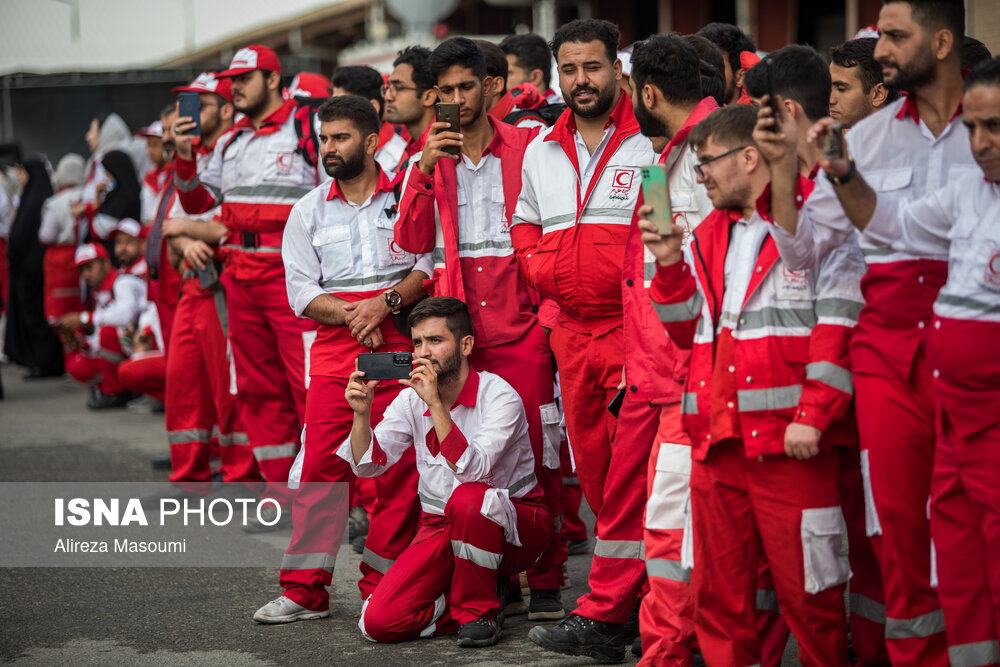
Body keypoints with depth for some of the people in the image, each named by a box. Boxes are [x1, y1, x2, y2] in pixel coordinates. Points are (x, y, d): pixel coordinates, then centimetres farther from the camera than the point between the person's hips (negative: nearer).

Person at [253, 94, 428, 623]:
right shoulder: (308, 211, 13)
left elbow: (432, 264, 1)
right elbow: (300, 290, 7)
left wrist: (387, 301, -14)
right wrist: (352, 314, -9)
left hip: (400, 342, -2)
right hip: (335, 348, 2)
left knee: (397, 468, -4)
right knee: (320, 466, -2)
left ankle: (381, 587, 5)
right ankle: (305, 590, 3)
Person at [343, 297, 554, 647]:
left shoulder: (499, 395, -16)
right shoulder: (411, 399, 1)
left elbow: (473, 471, -30)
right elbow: (368, 465, -7)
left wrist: (436, 404, -35)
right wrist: (362, 413, -24)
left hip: (515, 522, -4)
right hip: (442, 527, 4)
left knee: (468, 498, -40)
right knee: (379, 621, -18)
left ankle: (479, 609, -16)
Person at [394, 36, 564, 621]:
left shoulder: (526, 149, 4)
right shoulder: (429, 158, 11)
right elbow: (411, 244, 2)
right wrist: (426, 172, -9)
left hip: (520, 325, -2)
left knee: (537, 452, -2)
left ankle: (545, 580, 7)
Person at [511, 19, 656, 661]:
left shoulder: (652, 142, -3)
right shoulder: (541, 150, 15)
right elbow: (526, 224, 24)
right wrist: (546, 273, 8)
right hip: (570, 330, 6)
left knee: (628, 472, -7)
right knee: (593, 471, 10)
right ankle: (635, 591, 22)